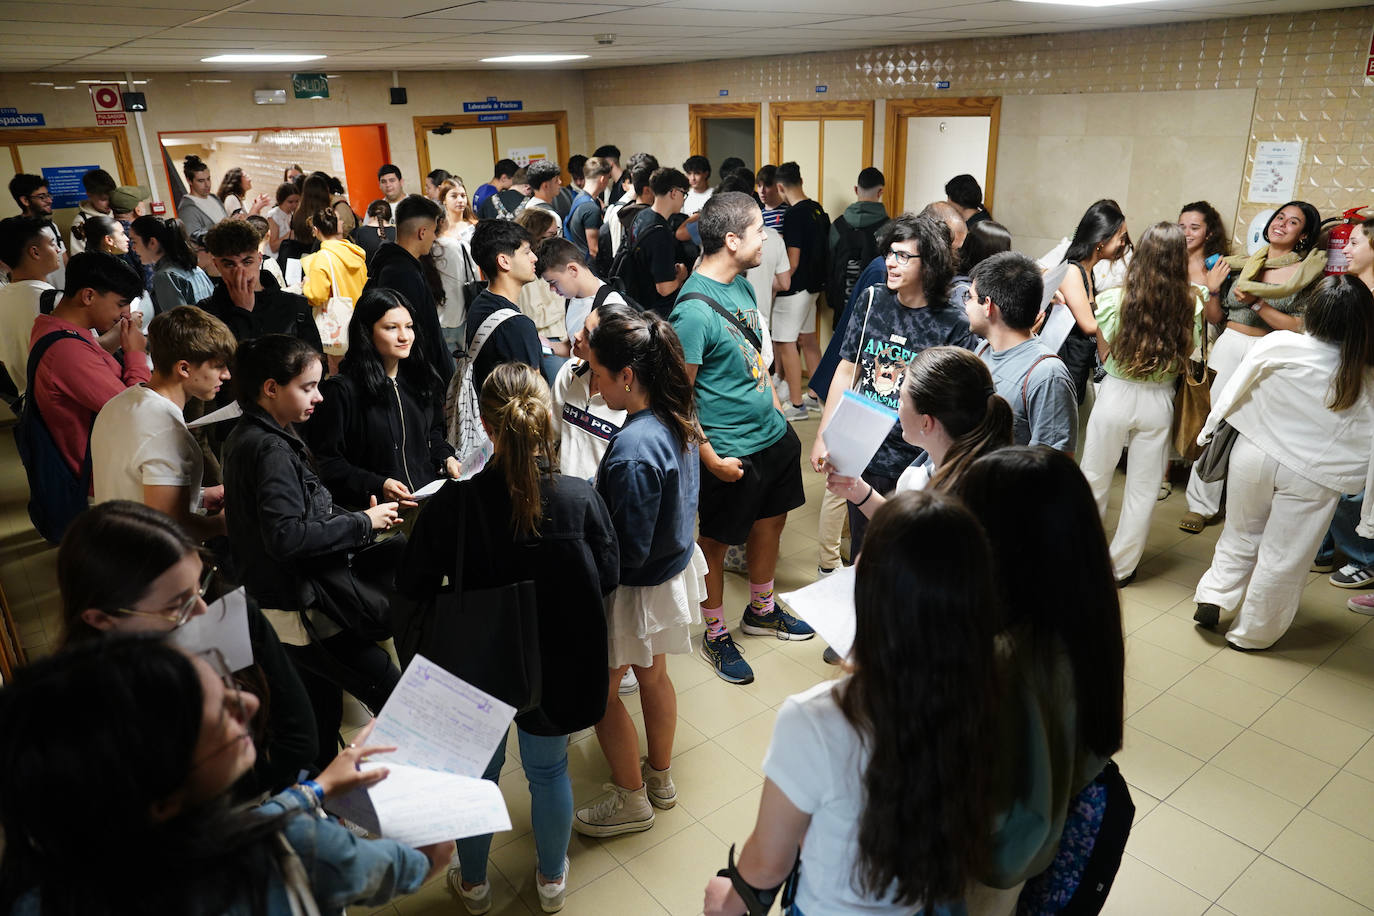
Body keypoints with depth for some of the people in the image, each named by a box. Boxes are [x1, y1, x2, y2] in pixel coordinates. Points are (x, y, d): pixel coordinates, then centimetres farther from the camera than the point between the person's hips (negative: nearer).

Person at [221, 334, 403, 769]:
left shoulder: (245, 436, 9)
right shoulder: (271, 449, -21)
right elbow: (287, 536, -29)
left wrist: (357, 517, 2)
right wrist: (362, 523, -19)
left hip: (286, 603, 11)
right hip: (299, 611, -11)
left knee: (322, 715, 23)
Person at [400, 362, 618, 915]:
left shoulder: (451, 505, -26)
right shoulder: (581, 500, -24)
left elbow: (413, 589, -12)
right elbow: (609, 579, -9)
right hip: (557, 665, 1)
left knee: (477, 770, 25)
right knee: (548, 769, 24)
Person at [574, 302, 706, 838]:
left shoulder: (633, 450, -34)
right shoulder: (677, 419, -7)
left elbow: (629, 551, -29)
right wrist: (592, 493, 3)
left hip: (638, 588, -8)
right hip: (676, 565, 9)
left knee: (601, 692, 14)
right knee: (652, 674, 26)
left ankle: (631, 801, 33)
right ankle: (660, 777, 47)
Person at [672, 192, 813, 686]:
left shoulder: (741, 284, 4)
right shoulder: (694, 308, -24)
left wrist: (774, 404, 16)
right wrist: (708, 456, -19)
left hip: (773, 432, 9)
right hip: (730, 450, -9)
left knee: (771, 518, 22)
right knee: (716, 540, 10)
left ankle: (762, 609, 45)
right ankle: (715, 634, 30)